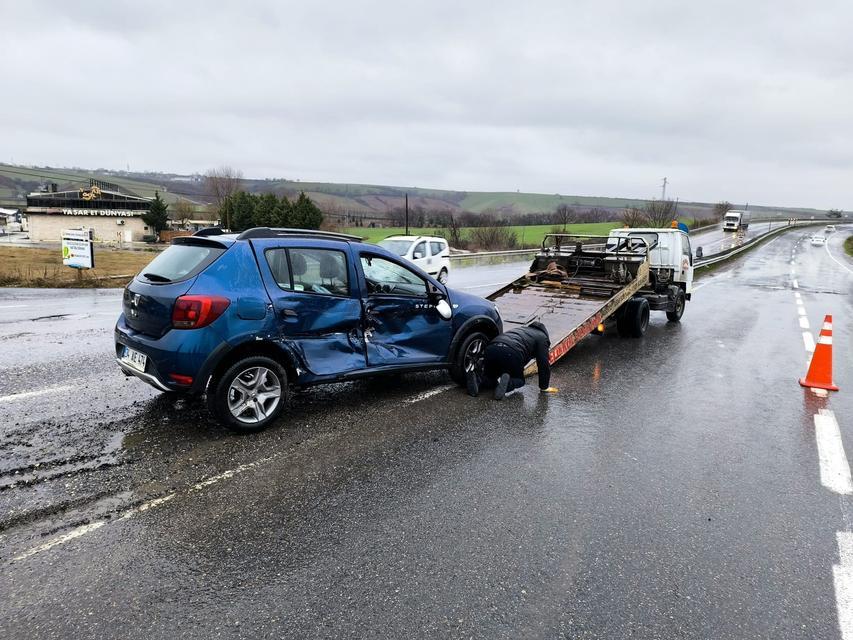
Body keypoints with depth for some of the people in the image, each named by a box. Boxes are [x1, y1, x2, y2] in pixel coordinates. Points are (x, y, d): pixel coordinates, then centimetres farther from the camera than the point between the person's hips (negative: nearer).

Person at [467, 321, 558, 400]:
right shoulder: (542, 337, 20)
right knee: (519, 381, 20)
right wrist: (544, 387, 23)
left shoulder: (521, 330, 39)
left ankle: (477, 378, -8)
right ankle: (506, 382, -13)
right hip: (511, 354, -5)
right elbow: (543, 364, 14)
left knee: (490, 378, 25)